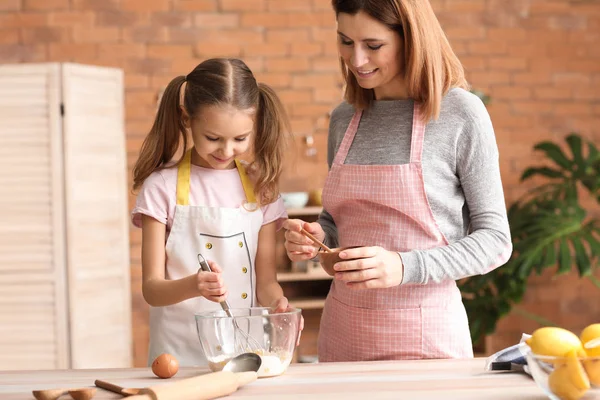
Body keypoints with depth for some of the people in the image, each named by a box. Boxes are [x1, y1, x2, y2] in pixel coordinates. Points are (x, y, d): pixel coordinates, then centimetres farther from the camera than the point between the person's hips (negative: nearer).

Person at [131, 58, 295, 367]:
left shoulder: (259, 187, 9)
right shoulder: (162, 187, 0)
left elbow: (265, 280, 10)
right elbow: (151, 288, -3)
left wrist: (278, 304, -12)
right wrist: (192, 285, -23)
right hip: (180, 353, -2)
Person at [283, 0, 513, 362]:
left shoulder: (460, 113, -9)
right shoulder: (344, 120, 7)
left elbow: (494, 240, -8)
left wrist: (404, 267, -22)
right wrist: (316, 237, -4)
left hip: (424, 336, -5)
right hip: (342, 332, 5)